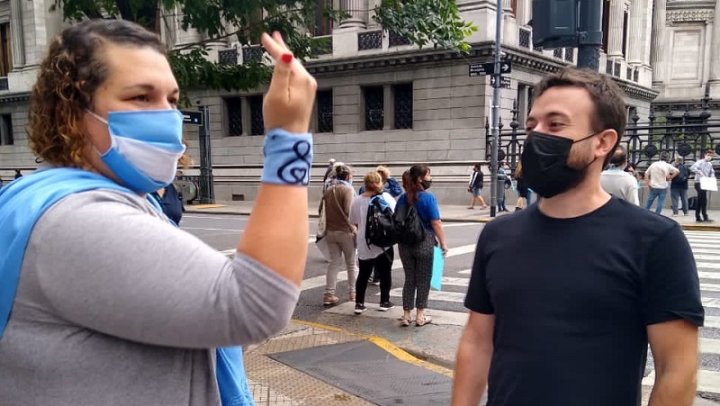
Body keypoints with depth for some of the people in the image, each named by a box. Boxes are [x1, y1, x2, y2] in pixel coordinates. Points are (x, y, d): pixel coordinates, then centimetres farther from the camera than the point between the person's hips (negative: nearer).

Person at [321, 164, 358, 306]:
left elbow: (323, 209, 13)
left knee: (334, 262, 10)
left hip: (330, 231, 5)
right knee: (351, 263, 10)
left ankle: (329, 294, 5)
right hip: (345, 231, -5)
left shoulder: (328, 190, 9)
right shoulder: (347, 189, -11)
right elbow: (348, 212, -21)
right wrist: (353, 227, -10)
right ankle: (353, 293, 18)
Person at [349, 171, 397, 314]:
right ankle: (384, 302, 20)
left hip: (364, 243, 3)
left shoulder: (356, 200, -2)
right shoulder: (386, 197, -11)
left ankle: (359, 304, 9)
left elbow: (353, 223, 6)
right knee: (385, 273, 13)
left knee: (363, 274, 11)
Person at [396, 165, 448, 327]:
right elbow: (436, 223, -15)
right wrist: (443, 243, -7)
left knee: (409, 279, 13)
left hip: (405, 244, 5)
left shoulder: (402, 199, 4)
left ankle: (406, 315, 15)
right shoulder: (428, 198, -13)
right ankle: (420, 316, 15)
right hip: (424, 244, -5)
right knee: (423, 280, 8)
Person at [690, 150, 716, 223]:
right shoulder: (700, 162, -9)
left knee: (700, 200, 8)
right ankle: (705, 217, -10)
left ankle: (698, 217, 12)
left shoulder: (710, 164, 14)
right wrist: (700, 172, -27)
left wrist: (712, 178, 1)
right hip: (699, 183, -8)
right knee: (704, 199, -12)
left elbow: (712, 172, 21)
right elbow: (692, 168, -24)